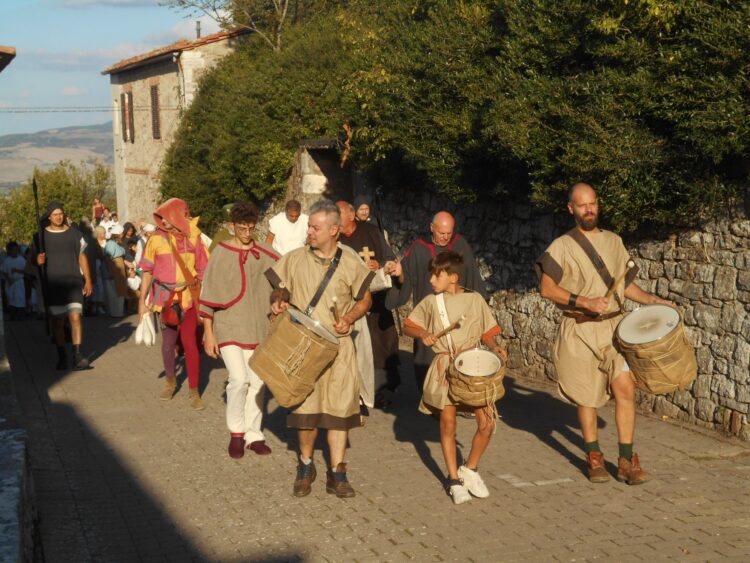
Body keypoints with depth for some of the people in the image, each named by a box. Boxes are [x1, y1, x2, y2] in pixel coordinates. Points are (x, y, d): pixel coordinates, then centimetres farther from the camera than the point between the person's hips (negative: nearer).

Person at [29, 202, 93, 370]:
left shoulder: (74, 233, 6)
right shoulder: (41, 235, 4)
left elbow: (82, 257, 10)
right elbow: (32, 258, 8)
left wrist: (88, 280, 6)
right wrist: (38, 260, -17)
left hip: (73, 281, 0)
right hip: (52, 284, 1)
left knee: (75, 316, -14)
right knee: (57, 321, 5)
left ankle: (77, 356, -17)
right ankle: (62, 356, 18)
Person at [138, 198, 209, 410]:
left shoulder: (193, 237, -4)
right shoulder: (156, 239, -4)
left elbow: (203, 268, 4)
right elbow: (147, 271, 3)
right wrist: (142, 300, 2)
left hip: (189, 297, -1)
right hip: (165, 297, 1)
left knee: (190, 343, -6)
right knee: (168, 341, 13)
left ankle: (194, 391, 5)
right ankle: (170, 380, 37)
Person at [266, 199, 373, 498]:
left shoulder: (351, 263, 0)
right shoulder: (294, 259, 2)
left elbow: (365, 299, 9)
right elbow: (278, 290, 13)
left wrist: (349, 319, -9)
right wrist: (277, 302, -10)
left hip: (338, 345, 0)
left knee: (339, 407, 0)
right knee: (305, 408, 5)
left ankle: (337, 473, 9)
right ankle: (305, 466, 25)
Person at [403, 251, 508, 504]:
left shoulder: (475, 299, 2)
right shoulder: (431, 302, 4)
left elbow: (487, 332, 8)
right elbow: (408, 326, 10)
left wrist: (495, 347, -11)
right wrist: (423, 334, -10)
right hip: (444, 367, 0)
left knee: (486, 423, -6)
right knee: (447, 424, -1)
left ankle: (469, 469, 17)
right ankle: (454, 479, 13)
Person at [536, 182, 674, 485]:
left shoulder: (614, 241, 12)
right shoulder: (562, 246, -2)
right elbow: (547, 288, -10)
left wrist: (652, 300, 4)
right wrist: (585, 302, -20)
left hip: (614, 326, 3)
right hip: (579, 331, -3)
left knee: (625, 388, -9)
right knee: (587, 397, 5)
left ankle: (626, 461, 0)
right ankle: (594, 457, 22)